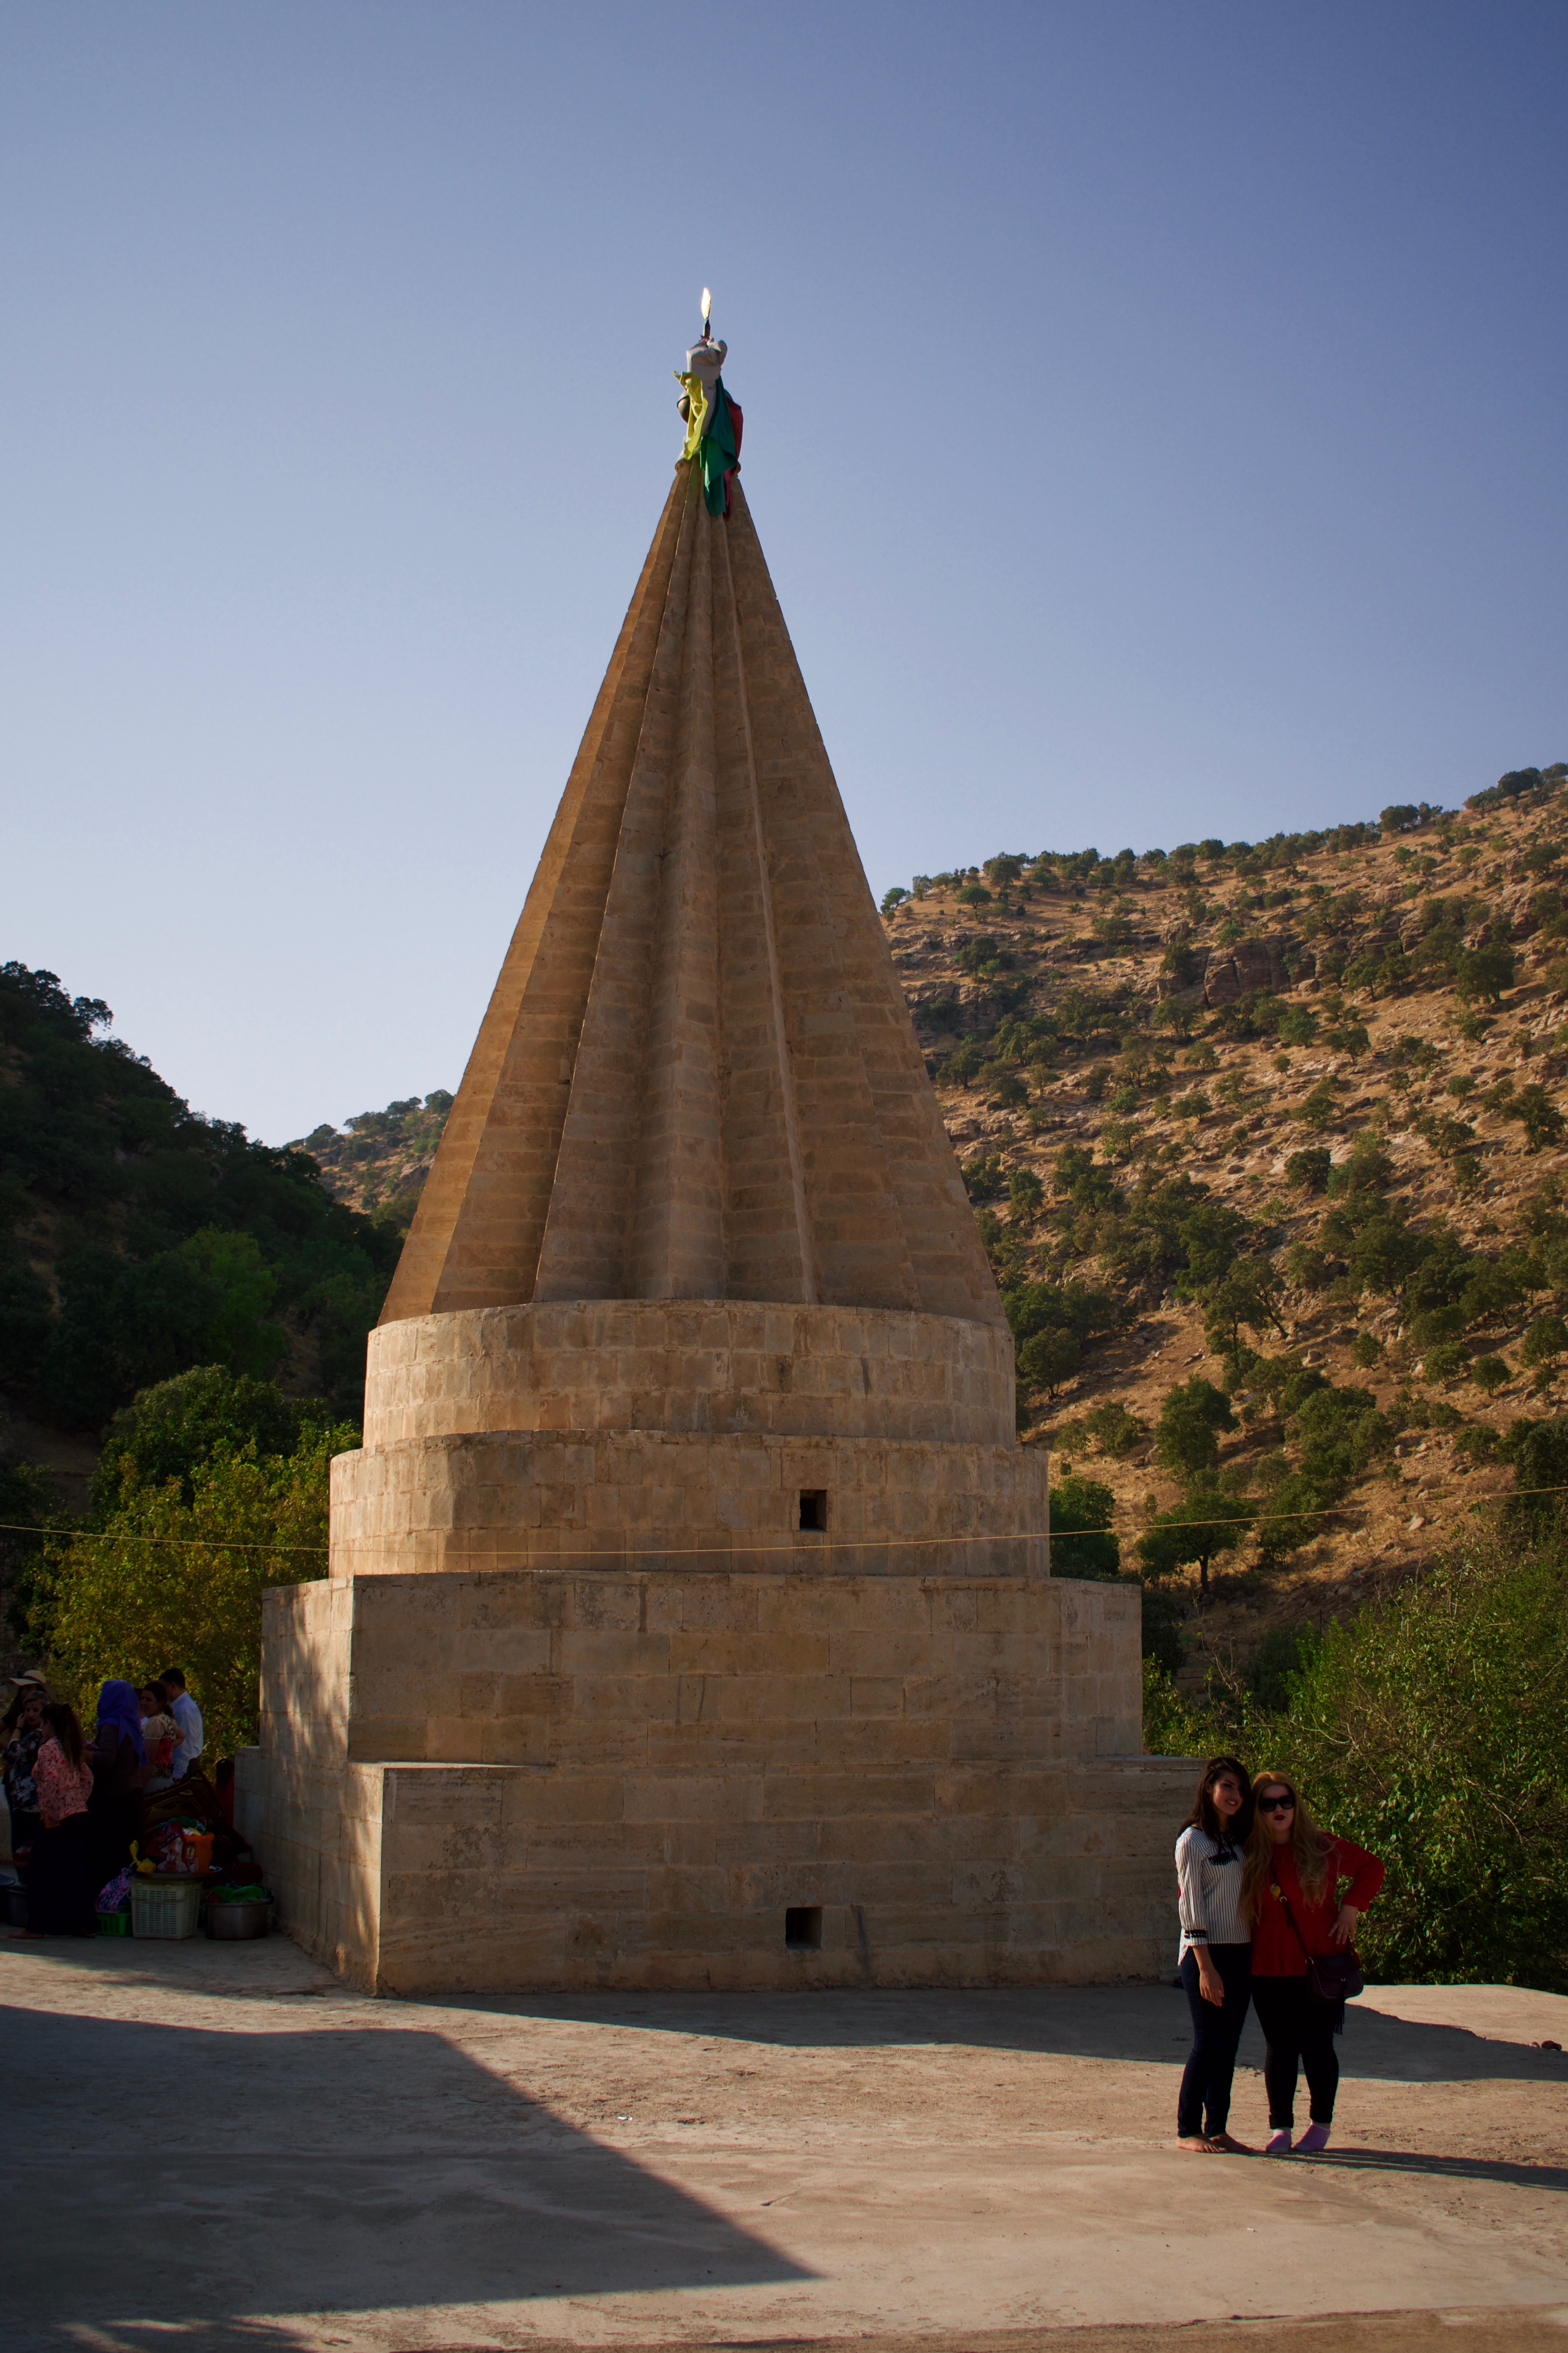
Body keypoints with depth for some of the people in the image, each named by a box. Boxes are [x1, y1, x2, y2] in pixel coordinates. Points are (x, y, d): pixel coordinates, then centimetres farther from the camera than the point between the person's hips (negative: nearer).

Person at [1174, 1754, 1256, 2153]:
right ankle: (1188, 2130, 4)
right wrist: (1206, 1968, -16)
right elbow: (1192, 1909, -11)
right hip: (1206, 1954, -6)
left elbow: (1249, 1896, 14)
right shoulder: (1193, 1841, -7)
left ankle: (1217, 2128, 13)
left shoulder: (1240, 1840, 13)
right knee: (1208, 2043, -5)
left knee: (1228, 2045, 7)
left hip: (1241, 1954, 6)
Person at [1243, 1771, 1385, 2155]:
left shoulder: (1323, 1848, -1)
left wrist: (1352, 1907, 1)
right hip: (1269, 1970, 1)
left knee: (1317, 2047, 4)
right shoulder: (1248, 1856, 2)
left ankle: (1321, 2125, 17)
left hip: (1320, 1965, -1)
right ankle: (1280, 2127, 12)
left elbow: (1371, 1867, 11)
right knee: (1279, 2048, 5)